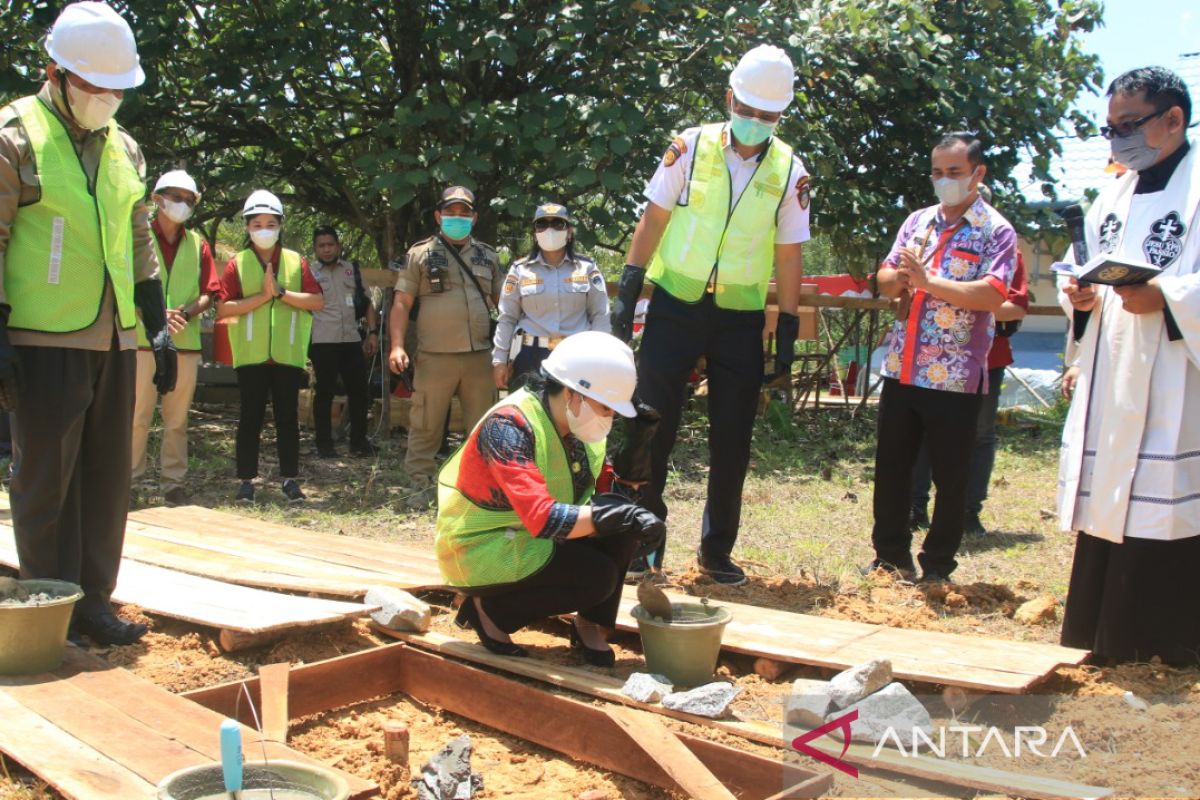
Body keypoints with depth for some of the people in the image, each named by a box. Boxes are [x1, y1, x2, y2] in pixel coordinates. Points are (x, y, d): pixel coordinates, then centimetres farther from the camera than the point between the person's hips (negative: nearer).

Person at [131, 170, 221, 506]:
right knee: (136, 415, -4)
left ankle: (173, 481, 13)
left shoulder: (197, 244, 13)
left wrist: (186, 313, -11)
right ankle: (127, 478, 5)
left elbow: (209, 293, 9)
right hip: (141, 339, -3)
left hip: (186, 341, 3)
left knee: (178, 419, 7)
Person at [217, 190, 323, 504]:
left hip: (288, 353, 1)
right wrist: (263, 295, -13)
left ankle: (290, 479, 14)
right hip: (250, 354, -1)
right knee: (251, 417, 3)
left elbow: (317, 301, -2)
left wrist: (281, 292, -12)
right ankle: (246, 480, 10)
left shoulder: (296, 262, 7)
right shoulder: (237, 264, 3)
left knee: (287, 417, 6)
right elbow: (223, 308, -6)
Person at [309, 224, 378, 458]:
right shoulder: (310, 274, 4)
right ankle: (324, 443, 8)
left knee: (358, 389, 5)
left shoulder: (352, 270, 13)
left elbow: (366, 303, 16)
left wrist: (373, 332, 7)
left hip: (352, 340, 3)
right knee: (325, 392, 1)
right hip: (323, 342, -3)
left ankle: (359, 440, 16)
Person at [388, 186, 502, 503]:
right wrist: (397, 345, -11)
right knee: (425, 426, 2)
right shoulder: (420, 253, 4)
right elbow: (402, 303, 1)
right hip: (434, 357, -2)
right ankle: (421, 484, 12)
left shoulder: (488, 257, 14)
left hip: (480, 357, 3)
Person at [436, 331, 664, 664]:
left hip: (533, 539, 8)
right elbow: (542, 519, -39)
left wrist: (634, 513, -20)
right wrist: (622, 516, -40)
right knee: (599, 577, -23)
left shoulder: (577, 425, -3)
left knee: (621, 528, -13)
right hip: (483, 550, -8)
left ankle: (591, 627, 2)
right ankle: (491, 611, -5)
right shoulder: (509, 426, -29)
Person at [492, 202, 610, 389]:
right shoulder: (520, 269, 6)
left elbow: (600, 316, 6)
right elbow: (507, 318, 7)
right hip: (532, 357, 0)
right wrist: (499, 359, 2)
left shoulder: (587, 268, 5)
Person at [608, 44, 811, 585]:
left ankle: (717, 549, 20)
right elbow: (653, 219, 1)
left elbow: (788, 254, 4)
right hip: (675, 304, -1)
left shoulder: (789, 171, 1)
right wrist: (628, 290, -5)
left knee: (732, 439, 6)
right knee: (650, 423, -3)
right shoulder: (691, 146, -2)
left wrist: (789, 328, 1)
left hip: (741, 317, 1)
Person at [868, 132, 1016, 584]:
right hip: (901, 370, 5)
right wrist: (900, 278, -10)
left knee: (950, 478, 5)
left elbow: (993, 295, -18)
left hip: (956, 377, -5)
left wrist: (928, 281, -21)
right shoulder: (918, 221, 13)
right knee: (891, 467, 12)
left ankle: (937, 567, 18)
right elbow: (885, 280, 13)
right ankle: (891, 555, 26)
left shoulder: (996, 232, -4)